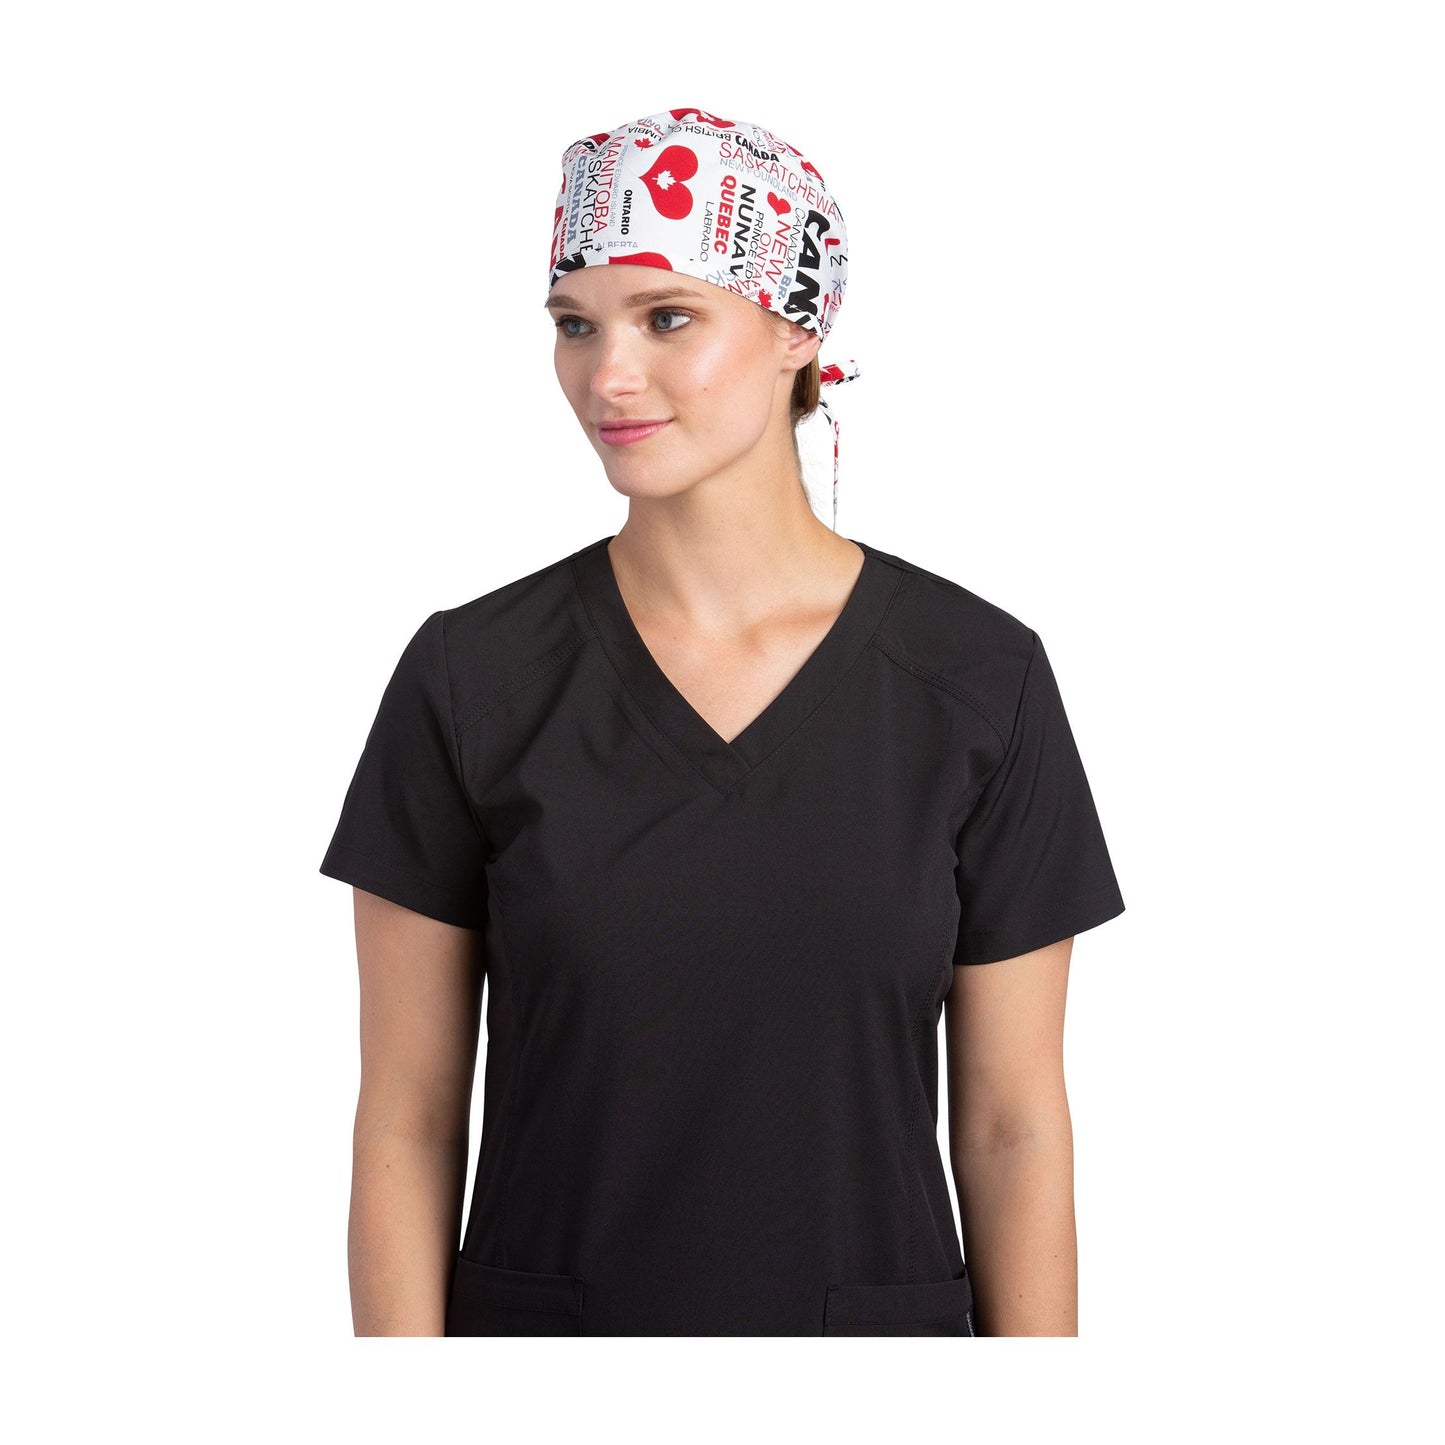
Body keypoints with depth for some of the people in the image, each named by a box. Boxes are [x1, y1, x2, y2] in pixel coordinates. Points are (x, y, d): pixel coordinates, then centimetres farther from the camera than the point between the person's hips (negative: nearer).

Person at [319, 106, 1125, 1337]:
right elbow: (408, 1121, -3)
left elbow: (1012, 1126, -1)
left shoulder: (980, 681, -5)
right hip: (543, 1310, 0)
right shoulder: (471, 678, -5)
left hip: (881, 1304, 0)